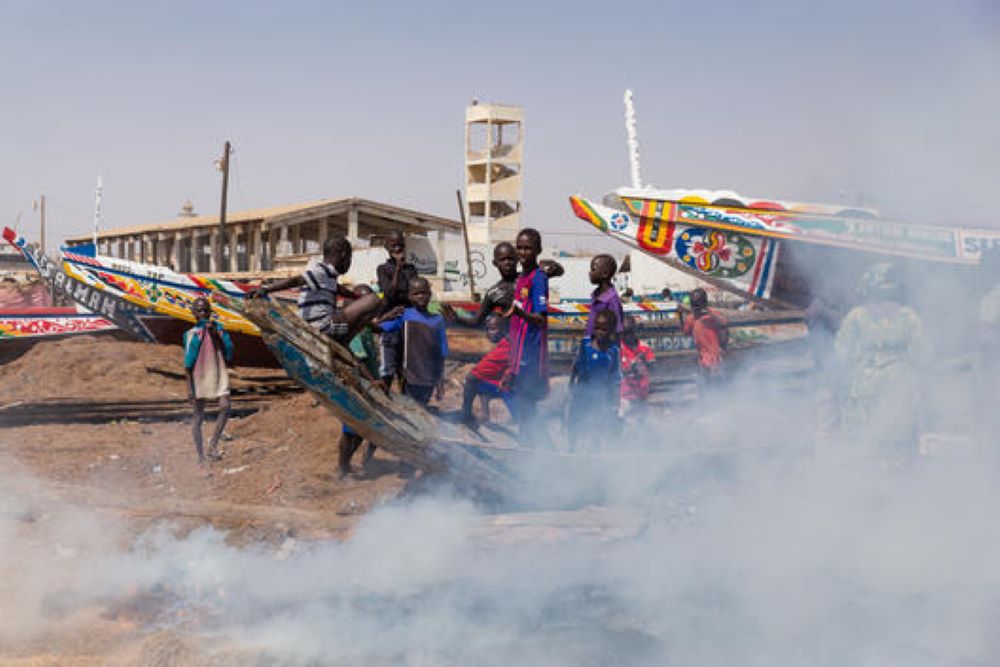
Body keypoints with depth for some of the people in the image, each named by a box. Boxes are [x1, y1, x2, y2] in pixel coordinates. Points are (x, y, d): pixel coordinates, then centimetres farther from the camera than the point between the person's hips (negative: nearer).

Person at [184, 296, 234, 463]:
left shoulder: (219, 329, 6)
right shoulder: (190, 334, 0)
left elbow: (229, 354, -2)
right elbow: (188, 363, -2)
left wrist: (216, 335, -11)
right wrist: (189, 387, -7)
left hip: (219, 375, 2)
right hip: (200, 377, -2)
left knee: (225, 408, -18)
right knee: (198, 416, 2)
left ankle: (213, 445, -9)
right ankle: (200, 455, 6)